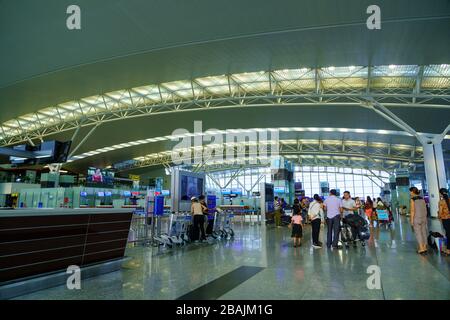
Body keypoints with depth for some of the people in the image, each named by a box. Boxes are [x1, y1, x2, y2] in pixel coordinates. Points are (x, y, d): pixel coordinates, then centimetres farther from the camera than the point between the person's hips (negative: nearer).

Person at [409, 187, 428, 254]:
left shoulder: (413, 199, -11)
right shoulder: (422, 199, 7)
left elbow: (412, 210, -13)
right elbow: (425, 209, 10)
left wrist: (411, 220, -8)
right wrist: (425, 217, 19)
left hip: (417, 218, -6)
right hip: (424, 218, 6)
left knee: (418, 233, 0)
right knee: (424, 232, 11)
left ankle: (421, 248, 0)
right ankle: (424, 247, 18)